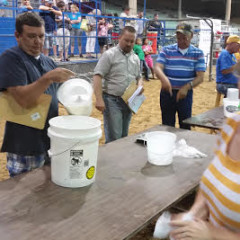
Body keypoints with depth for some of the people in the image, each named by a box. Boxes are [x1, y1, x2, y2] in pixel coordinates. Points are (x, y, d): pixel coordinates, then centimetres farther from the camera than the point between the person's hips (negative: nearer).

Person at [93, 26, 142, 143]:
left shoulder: (135, 58, 13)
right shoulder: (109, 55, -7)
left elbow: (138, 77, 25)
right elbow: (97, 76, -13)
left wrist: (139, 86, 1)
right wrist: (99, 99, -22)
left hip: (128, 101, 6)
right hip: (112, 100, -6)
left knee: (124, 136, 13)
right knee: (114, 138, -10)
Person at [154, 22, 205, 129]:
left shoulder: (198, 53, 1)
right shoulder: (166, 50, 0)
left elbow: (200, 77, -6)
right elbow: (158, 67, -14)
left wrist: (187, 87, -23)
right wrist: (164, 78, -36)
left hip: (185, 94, 0)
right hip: (167, 92, 0)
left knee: (185, 126, 9)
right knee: (167, 126, 9)